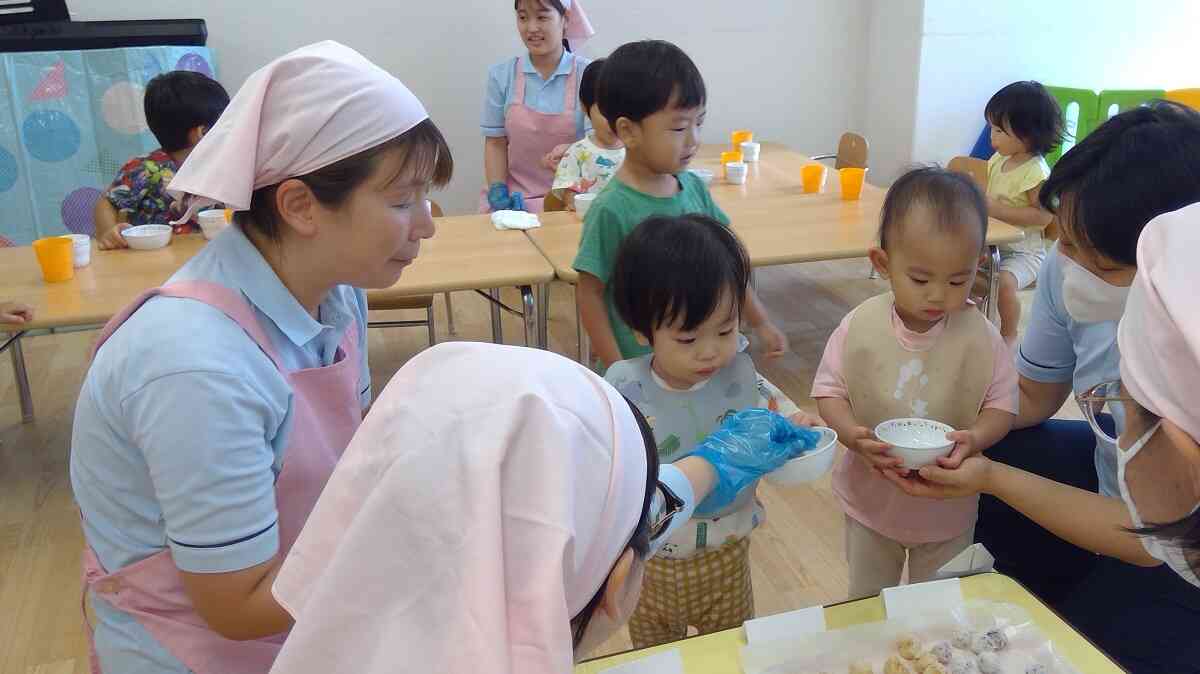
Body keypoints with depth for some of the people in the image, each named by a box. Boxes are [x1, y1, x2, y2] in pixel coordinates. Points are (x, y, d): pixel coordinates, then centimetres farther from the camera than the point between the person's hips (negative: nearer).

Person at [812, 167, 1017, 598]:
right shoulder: (859, 328, -16)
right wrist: (851, 434, -30)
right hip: (871, 499, 0)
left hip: (948, 507, 0)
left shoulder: (981, 337, -16)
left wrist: (974, 438, -31)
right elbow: (830, 391, -10)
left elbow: (1002, 405, -10)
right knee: (866, 605, 24)